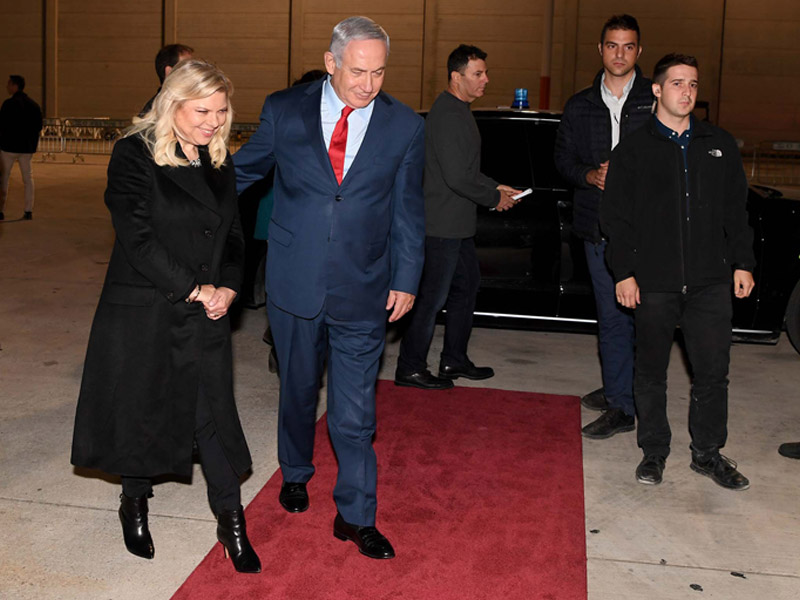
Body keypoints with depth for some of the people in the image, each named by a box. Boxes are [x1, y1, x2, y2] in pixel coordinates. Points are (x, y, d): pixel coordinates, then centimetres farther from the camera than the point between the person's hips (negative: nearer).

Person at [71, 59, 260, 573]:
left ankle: (232, 521, 15)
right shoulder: (134, 155, -9)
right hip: (142, 313, -4)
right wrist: (194, 289, -15)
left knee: (214, 411, 4)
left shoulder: (221, 163, 8)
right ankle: (135, 503, 34)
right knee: (140, 408, 11)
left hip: (206, 316, 4)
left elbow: (234, 235, 12)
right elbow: (137, 239, -16)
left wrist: (227, 288, -5)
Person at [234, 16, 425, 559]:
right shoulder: (285, 110, -2)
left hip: (362, 290, -1)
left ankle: (356, 517, 17)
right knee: (298, 391, 19)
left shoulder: (405, 126, -2)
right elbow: (243, 170, 12)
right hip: (295, 284, 1)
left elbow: (408, 212, 4)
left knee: (356, 412, 1)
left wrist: (406, 279, 3)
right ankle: (296, 474, 45)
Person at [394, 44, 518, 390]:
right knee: (432, 297, -3)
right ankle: (410, 369, 8)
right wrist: (494, 198, -11)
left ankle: (454, 361, 30)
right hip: (443, 225, -11)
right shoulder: (447, 115, -19)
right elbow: (457, 177, -24)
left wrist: (496, 187, 12)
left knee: (466, 287, 18)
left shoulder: (460, 112, 15)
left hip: (459, 225, 11)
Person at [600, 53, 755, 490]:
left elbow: (736, 211, 14)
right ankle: (654, 452, 22)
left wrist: (742, 263, 7)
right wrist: (624, 272, -5)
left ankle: (708, 453, 20)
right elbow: (616, 217, 2)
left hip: (711, 282, 2)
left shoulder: (720, 145, 11)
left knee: (713, 371, 5)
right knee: (651, 372, 8)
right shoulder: (633, 150, 3)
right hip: (654, 284, -2)